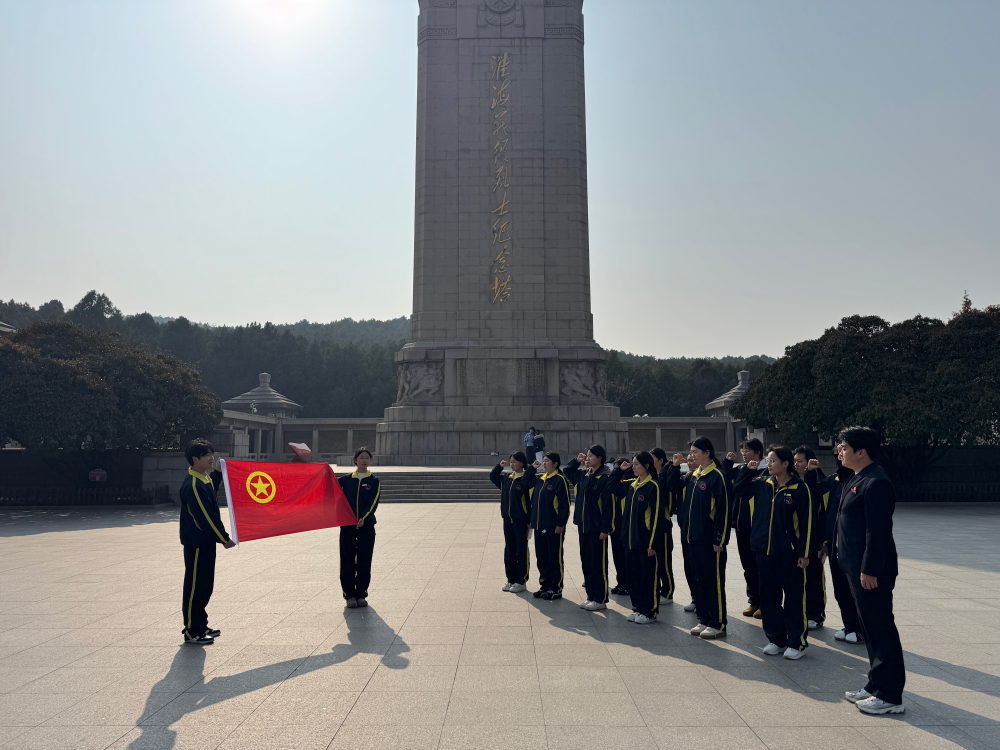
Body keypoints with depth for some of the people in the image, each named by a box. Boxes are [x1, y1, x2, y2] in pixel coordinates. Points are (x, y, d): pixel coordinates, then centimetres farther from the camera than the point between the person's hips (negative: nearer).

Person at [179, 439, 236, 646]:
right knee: (195, 587, 0)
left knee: (205, 586, 16)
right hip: (196, 543, -10)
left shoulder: (205, 480, 11)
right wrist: (224, 539, -15)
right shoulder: (193, 485, -20)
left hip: (206, 542, 10)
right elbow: (205, 517, -21)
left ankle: (201, 626, 27)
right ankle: (191, 632, 9)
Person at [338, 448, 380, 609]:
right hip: (347, 526, 1)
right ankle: (350, 595, 12)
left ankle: (361, 594, 15)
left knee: (364, 562, 3)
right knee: (347, 561, 2)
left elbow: (373, 503, -7)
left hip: (366, 526, -1)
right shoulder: (346, 479, 8)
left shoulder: (374, 481, 4)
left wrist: (363, 518, -22)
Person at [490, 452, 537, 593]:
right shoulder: (506, 477, 10)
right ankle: (511, 579, 23)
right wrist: (500, 466, 10)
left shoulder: (527, 478, -11)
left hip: (521, 520, -7)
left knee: (521, 551, 2)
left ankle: (521, 582, 11)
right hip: (508, 519, 7)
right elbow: (492, 477, 22)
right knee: (509, 550, 13)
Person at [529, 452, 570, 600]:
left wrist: (560, 524, -16)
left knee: (555, 558, 2)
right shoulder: (539, 479, 12)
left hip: (553, 527, -7)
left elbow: (564, 504, -12)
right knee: (541, 557, 13)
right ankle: (545, 586, 24)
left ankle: (556, 589, 11)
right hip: (539, 526, 7)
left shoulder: (560, 480, -10)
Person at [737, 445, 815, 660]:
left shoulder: (801, 488, -9)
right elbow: (737, 488, 19)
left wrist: (804, 553, -10)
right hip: (765, 551, 5)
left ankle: (797, 643, 17)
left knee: (794, 598, 4)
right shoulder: (761, 484, 6)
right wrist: (749, 471, 4)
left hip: (790, 553, -5)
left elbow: (806, 522, -9)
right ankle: (776, 640, 25)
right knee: (769, 597, 12)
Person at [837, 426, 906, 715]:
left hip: (871, 571, -10)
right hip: (857, 568, 10)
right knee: (871, 627, 17)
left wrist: (870, 570, -23)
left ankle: (890, 696, 11)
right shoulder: (856, 480, 12)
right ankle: (876, 686, 29)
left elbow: (878, 531, -23)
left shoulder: (875, 482, -19)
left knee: (881, 629, 0)